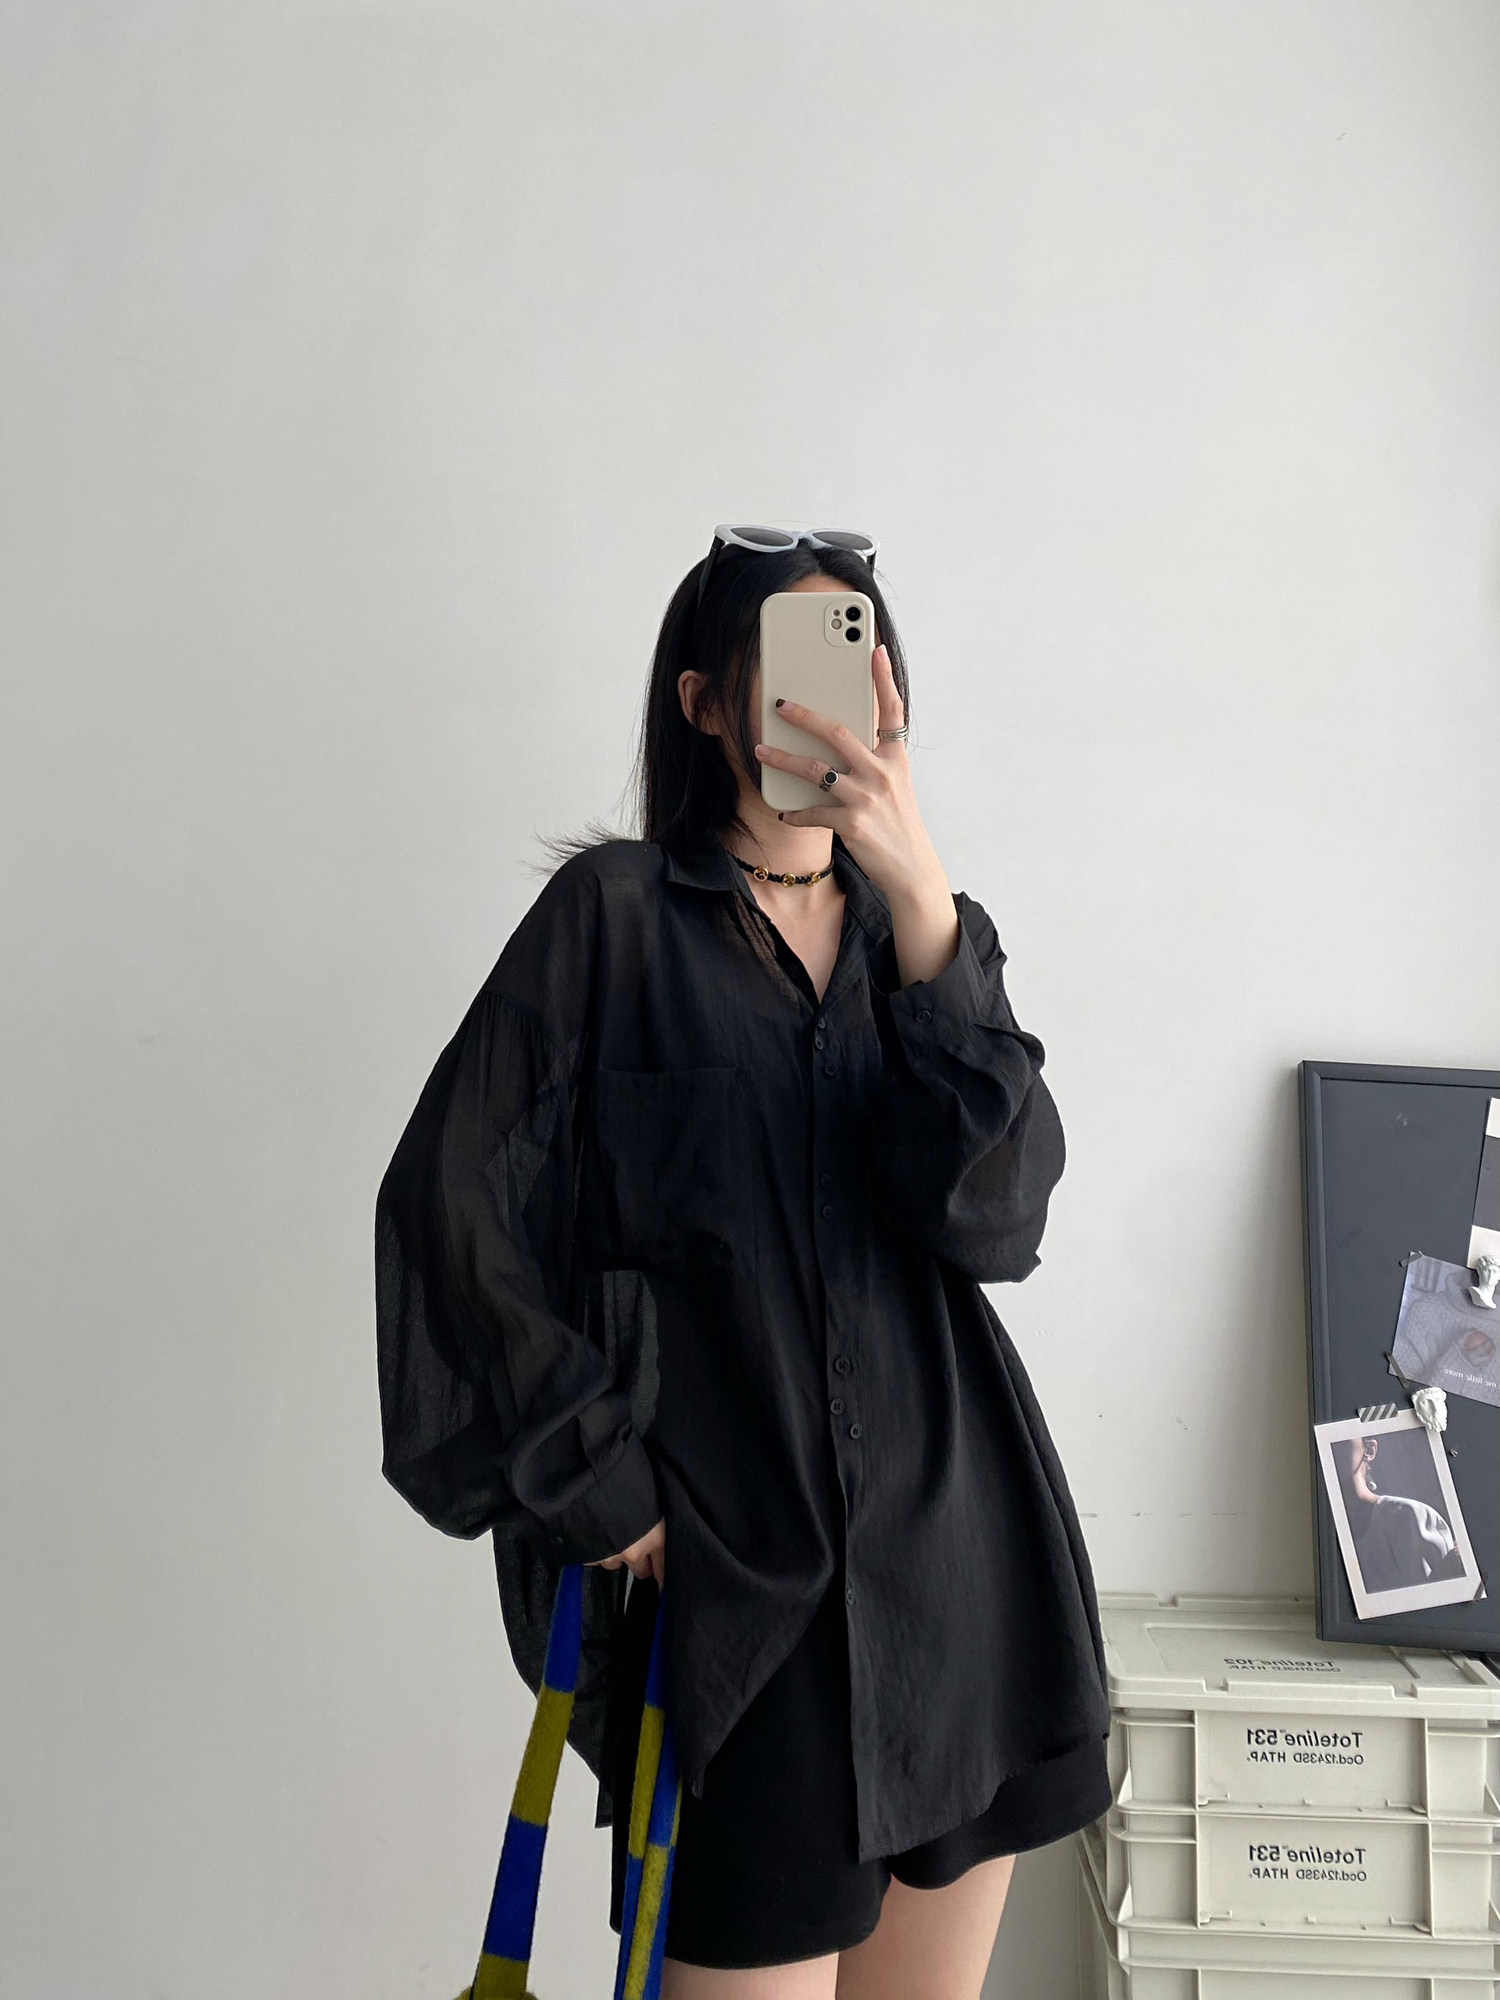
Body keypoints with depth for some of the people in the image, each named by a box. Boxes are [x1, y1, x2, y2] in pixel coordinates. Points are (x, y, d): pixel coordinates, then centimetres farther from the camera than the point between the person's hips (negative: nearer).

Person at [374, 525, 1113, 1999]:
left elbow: (998, 1211, -6)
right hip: (739, 1577, -4)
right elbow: (452, 1204, -7)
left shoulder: (925, 930, 10)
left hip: (959, 1555, 5)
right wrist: (595, 1486, -6)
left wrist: (921, 906, -16)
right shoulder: (616, 913, -3)